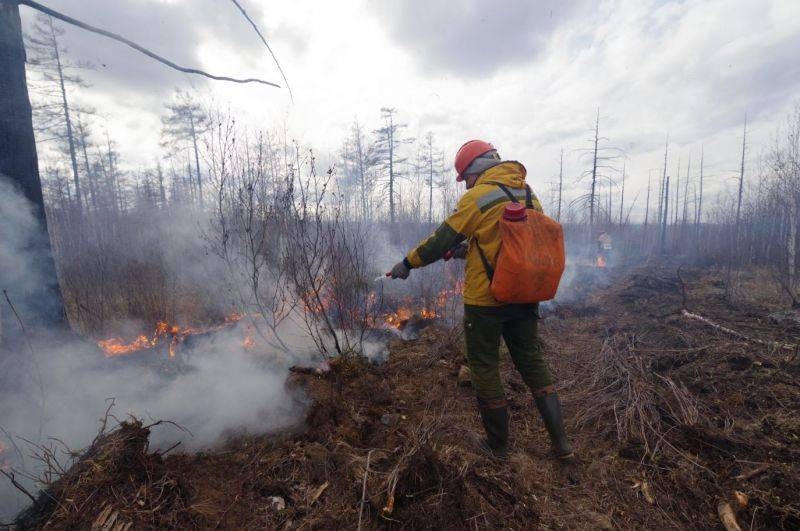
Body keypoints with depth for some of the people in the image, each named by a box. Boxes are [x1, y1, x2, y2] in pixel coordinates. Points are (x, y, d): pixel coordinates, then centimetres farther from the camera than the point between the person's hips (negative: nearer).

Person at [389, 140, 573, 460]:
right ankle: (560, 442, 27)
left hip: (485, 300, -7)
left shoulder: (477, 197, -13)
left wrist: (407, 263, 2)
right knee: (534, 364, 20)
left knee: (485, 370, 11)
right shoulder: (529, 195, 10)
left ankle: (498, 444, 27)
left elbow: (441, 240, -12)